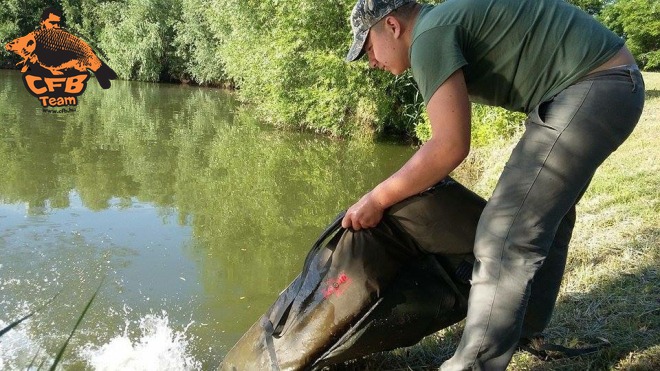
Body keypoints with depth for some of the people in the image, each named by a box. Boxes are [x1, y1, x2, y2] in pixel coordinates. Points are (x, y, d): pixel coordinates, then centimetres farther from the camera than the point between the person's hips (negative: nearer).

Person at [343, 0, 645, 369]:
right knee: (546, 211, 23)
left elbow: (451, 146, -20)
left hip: (592, 88, -11)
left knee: (507, 233, -12)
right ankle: (527, 330, 39)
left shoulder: (429, 35, -13)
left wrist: (376, 200, -11)